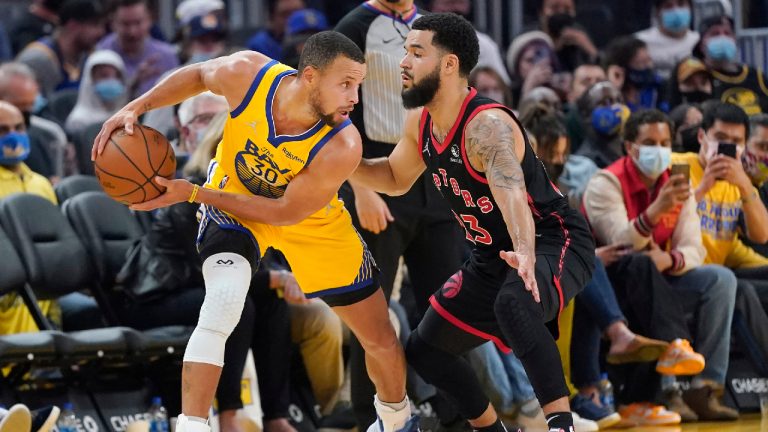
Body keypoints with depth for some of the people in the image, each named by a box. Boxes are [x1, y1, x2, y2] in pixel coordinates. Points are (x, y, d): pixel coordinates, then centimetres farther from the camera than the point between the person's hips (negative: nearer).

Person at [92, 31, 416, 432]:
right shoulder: (245, 74, -31)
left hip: (312, 222, 0)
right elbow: (197, 75, -7)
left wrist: (193, 194, -29)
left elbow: (286, 213, -27)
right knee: (220, 307, -29)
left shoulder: (342, 146, -36)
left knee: (382, 343, 9)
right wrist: (136, 107, -17)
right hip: (233, 201, 0)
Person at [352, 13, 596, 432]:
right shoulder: (420, 123, 0)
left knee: (514, 301, -41)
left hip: (555, 243, -10)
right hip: (493, 257, 10)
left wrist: (525, 253, -65)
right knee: (425, 349, 14)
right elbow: (396, 178, 20)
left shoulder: (487, 125, -28)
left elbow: (511, 191, -47)